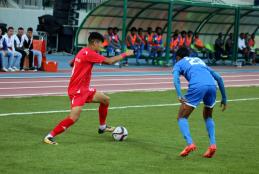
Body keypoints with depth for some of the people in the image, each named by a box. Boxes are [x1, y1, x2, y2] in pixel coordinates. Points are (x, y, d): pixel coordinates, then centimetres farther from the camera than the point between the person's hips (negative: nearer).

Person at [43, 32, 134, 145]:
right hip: (77, 91, -11)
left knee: (105, 100, 19)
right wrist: (125, 54, -11)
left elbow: (72, 63, 23)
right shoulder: (88, 53, -21)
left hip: (84, 89, 11)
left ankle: (102, 127, 35)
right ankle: (50, 136, -15)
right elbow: (109, 61, -21)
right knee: (74, 117, -23)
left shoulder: (83, 52, 9)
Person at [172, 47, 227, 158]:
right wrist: (224, 98, 34)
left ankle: (190, 144, -13)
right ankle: (212, 144, 8)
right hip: (212, 85, 5)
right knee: (208, 117, 28)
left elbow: (176, 79, 1)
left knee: (182, 117, 9)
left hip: (197, 86, -5)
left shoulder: (179, 63, 24)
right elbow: (219, 78, 32)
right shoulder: (200, 61, 38)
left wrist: (179, 96, -12)